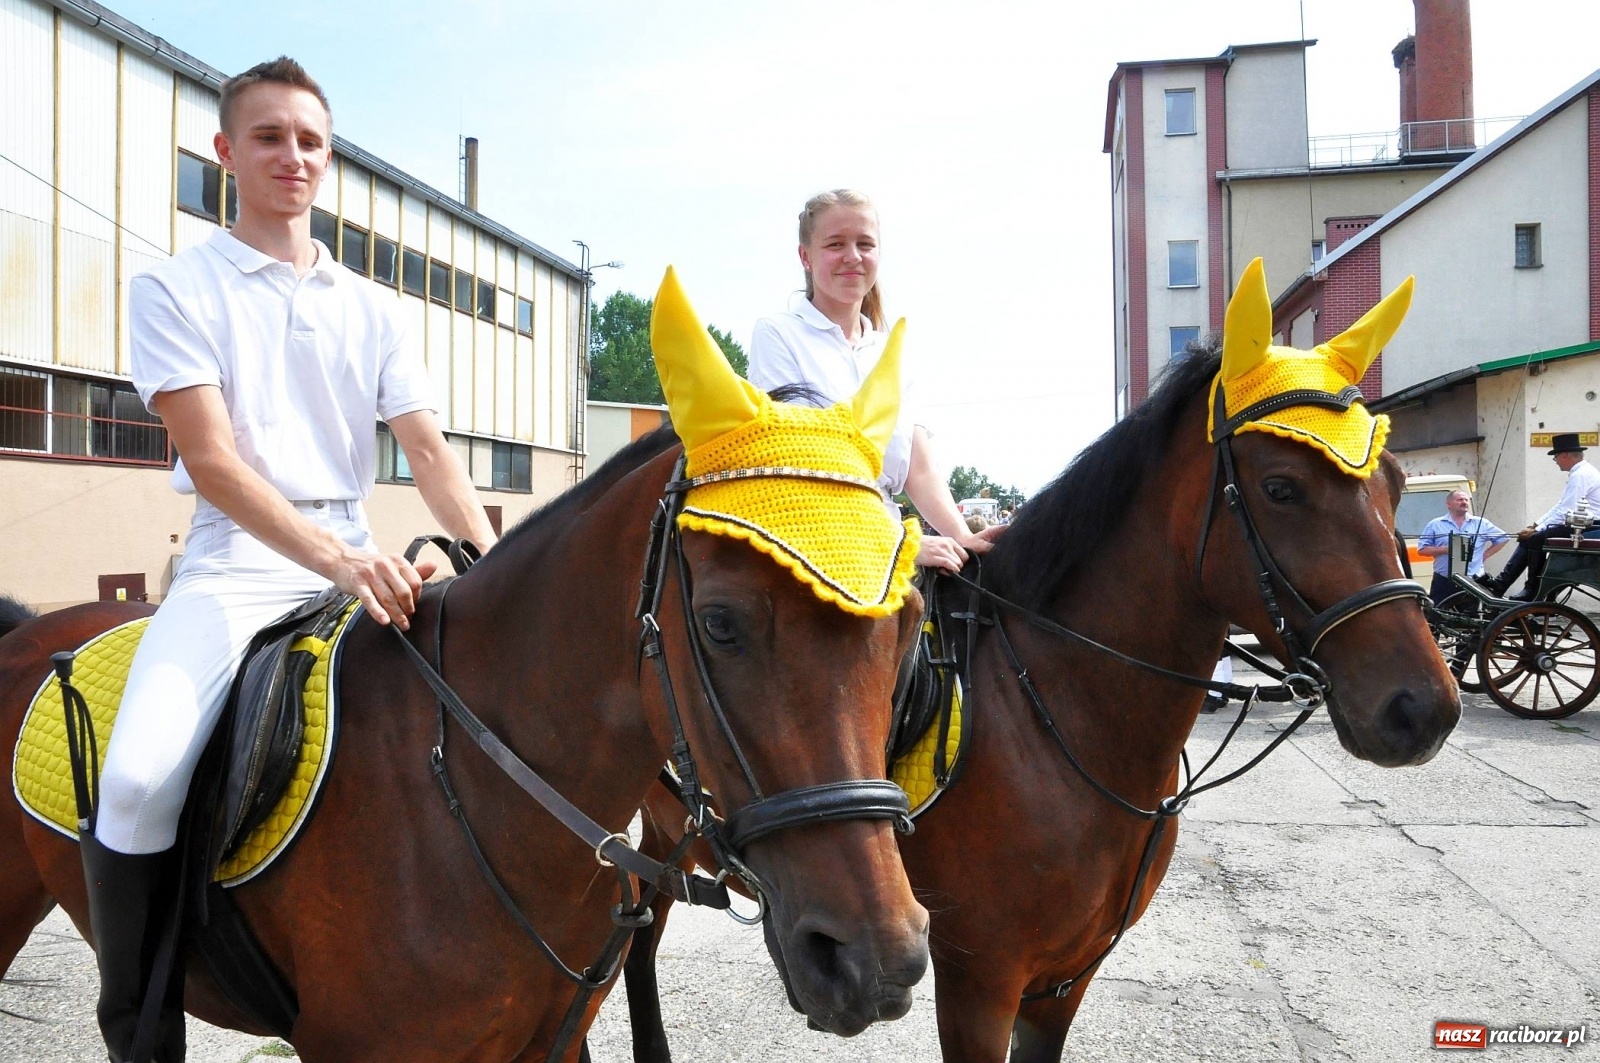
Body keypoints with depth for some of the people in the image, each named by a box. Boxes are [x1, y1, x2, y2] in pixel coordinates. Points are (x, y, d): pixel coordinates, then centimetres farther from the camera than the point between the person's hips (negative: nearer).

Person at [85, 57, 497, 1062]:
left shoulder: (373, 309, 14)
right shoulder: (175, 289, 2)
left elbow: (430, 451, 5)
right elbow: (212, 460, -10)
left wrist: (493, 562, -14)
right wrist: (340, 560, -25)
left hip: (364, 560, 4)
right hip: (239, 561, -4)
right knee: (141, 780, -26)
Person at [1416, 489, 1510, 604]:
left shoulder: (1481, 524, 10)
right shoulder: (1435, 525, 6)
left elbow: (1503, 538, 17)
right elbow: (1422, 549, 1)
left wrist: (1485, 555, 7)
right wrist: (1445, 549, -13)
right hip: (1443, 582, -1)